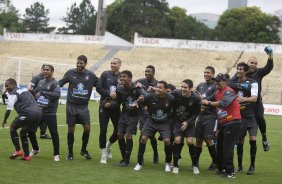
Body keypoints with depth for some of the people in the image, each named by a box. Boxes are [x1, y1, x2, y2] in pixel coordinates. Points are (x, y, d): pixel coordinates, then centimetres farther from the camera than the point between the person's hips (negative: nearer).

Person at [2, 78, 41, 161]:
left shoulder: (13, 94, 1)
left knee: (12, 127, 12)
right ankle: (26, 155, 23)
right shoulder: (24, 90, 25)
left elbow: (9, 110, -3)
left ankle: (18, 150, 1)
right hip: (39, 113, 8)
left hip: (28, 113, -8)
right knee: (23, 132, 23)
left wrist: (4, 121, 9)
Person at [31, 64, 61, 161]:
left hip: (50, 113, -6)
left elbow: (57, 94, -26)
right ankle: (35, 149, 32)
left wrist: (42, 93, -25)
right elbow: (34, 94, 22)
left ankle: (56, 154, 10)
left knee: (54, 133, -4)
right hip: (38, 111, 6)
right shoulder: (40, 82, 10)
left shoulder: (55, 83, -9)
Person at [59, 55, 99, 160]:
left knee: (87, 128, -6)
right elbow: (59, 84, 2)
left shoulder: (90, 75, 1)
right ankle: (70, 153, 14)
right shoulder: (70, 73, -1)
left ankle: (83, 150, 16)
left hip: (83, 106, 1)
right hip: (71, 105, -1)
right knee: (71, 129, 2)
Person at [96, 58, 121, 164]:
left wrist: (113, 102, -12)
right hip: (104, 106, -1)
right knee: (103, 130, -3)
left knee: (118, 131, 3)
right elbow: (98, 88, -1)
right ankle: (103, 155, 7)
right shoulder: (105, 74, 1)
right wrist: (109, 93, -15)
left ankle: (108, 146, 33)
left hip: (115, 107, 1)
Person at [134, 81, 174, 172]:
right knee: (143, 138, -14)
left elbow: (174, 109, 0)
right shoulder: (150, 97, -17)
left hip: (164, 123, -1)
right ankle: (139, 163, 2)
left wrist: (170, 117, 1)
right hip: (151, 121, 1)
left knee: (167, 140, -17)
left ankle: (168, 163, 8)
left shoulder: (170, 98, -17)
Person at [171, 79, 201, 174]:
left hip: (189, 122, 0)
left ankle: (194, 165, 8)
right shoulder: (176, 93, -19)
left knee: (190, 141, -10)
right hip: (177, 121, 1)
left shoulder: (196, 99, -18)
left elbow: (196, 113, -7)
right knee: (177, 140, -11)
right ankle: (175, 165, 2)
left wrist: (187, 122, -15)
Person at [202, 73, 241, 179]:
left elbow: (223, 103, -29)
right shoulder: (218, 93, 12)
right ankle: (221, 168, 24)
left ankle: (230, 172, -8)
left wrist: (208, 103, -23)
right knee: (220, 146, 13)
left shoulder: (229, 92, -14)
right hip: (222, 123, 9)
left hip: (232, 123, -9)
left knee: (227, 147, -11)